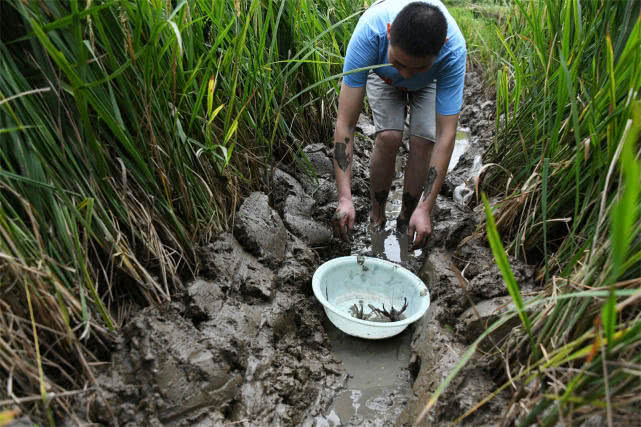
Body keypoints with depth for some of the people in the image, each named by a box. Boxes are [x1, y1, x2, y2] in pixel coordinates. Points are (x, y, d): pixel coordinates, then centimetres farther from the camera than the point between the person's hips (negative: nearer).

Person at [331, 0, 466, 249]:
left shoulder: (454, 50, -41)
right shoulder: (370, 30, -42)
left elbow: (446, 135, -39)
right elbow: (345, 123, -42)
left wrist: (425, 209, -43)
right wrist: (344, 198, -47)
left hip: (430, 83, 1)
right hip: (382, 75, 0)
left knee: (422, 142, -18)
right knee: (389, 137, -22)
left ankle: (406, 218, 5)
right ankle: (376, 217, -1)